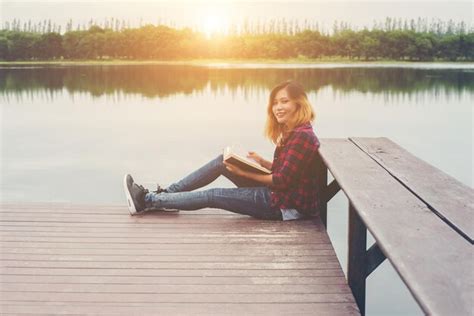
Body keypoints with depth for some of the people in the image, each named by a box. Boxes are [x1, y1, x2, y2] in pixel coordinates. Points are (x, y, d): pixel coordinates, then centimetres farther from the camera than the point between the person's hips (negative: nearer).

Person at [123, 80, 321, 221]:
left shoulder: (302, 136, -20)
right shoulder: (290, 132, 11)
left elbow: (283, 181, -22)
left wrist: (247, 173, -16)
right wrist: (263, 162, -1)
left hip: (286, 205, -9)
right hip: (275, 192, 9)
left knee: (213, 196, -9)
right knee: (222, 161, 3)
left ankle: (147, 201, 1)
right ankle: (166, 193, 6)